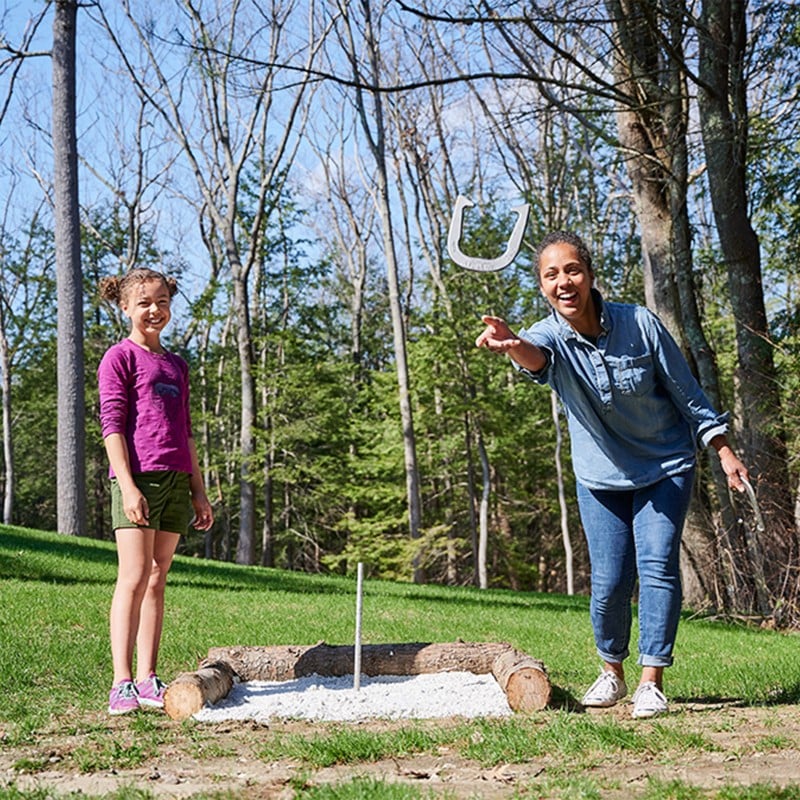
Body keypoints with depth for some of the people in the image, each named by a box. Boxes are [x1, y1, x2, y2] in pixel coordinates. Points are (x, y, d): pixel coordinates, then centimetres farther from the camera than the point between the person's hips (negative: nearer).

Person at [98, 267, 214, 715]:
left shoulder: (177, 366, 20)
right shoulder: (120, 357, 1)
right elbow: (112, 425, -6)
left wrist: (199, 492, 18)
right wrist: (128, 486, -16)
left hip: (176, 479, 6)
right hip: (138, 477, -6)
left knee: (157, 580, 6)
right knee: (134, 576, -11)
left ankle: (148, 680, 8)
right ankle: (122, 683, -10)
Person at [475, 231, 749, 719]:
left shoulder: (640, 323, -18)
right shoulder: (550, 336, -17)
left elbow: (687, 393, -6)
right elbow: (537, 359, -44)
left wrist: (725, 453, -6)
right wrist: (511, 345, -68)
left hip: (666, 467, -1)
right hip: (602, 476, 1)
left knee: (657, 565, -13)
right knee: (609, 581, -1)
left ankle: (652, 682, -7)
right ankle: (612, 673, 23)